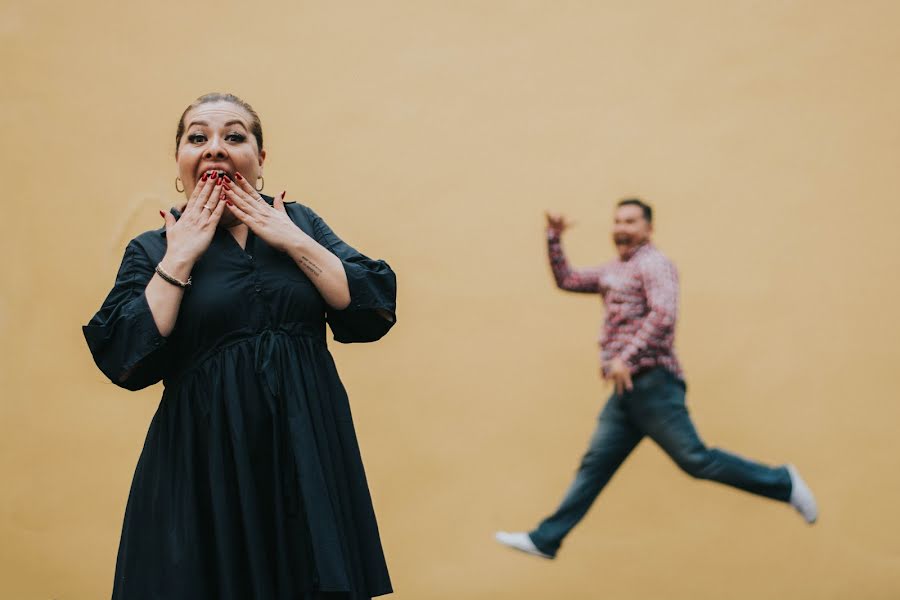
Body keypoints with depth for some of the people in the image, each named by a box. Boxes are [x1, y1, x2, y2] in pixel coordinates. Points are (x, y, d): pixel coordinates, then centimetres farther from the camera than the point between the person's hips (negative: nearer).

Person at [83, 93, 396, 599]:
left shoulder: (299, 224, 7)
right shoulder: (152, 249, 2)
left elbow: (374, 313, -4)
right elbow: (126, 362, -12)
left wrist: (294, 242, -10)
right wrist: (180, 258, -12)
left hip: (308, 450, 2)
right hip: (205, 462, -2)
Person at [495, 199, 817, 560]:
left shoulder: (653, 264, -6)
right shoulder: (613, 273, 22)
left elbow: (663, 314, -21)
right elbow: (567, 280, 30)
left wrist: (626, 357, -27)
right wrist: (554, 239, 17)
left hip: (652, 383, -8)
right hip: (628, 389, 8)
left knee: (695, 459, -10)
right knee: (595, 465, 7)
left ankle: (783, 484, 1)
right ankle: (546, 539, 7)